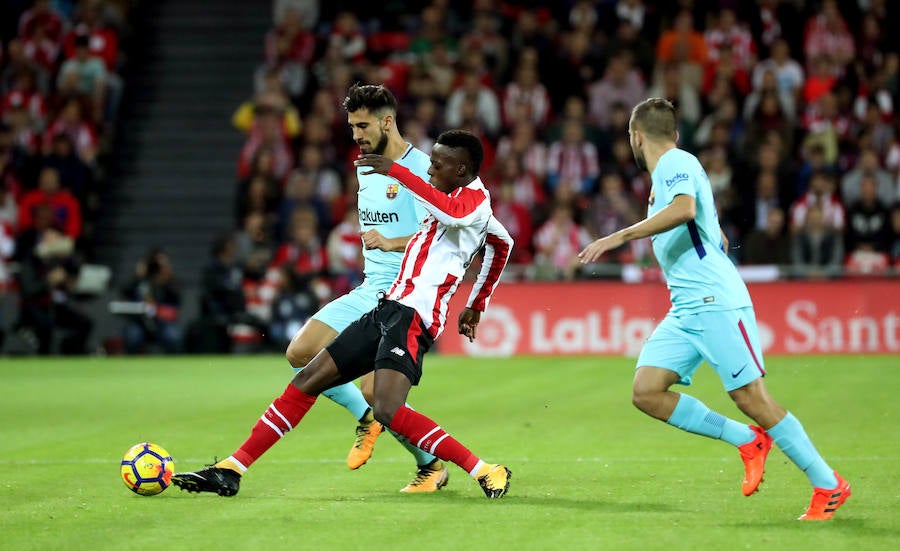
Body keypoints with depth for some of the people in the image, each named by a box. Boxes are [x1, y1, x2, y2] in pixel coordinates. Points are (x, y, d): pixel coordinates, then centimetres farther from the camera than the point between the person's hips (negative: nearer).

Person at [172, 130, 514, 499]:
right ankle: (230, 471, 11)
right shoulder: (453, 200, 23)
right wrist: (476, 306, 47)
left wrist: (396, 171, -31)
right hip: (388, 307, 10)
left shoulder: (475, 198, -7)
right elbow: (503, 243, 39)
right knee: (307, 381, 6)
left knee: (387, 411, -26)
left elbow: (452, 214, -33)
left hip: (413, 317, -10)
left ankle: (485, 472, -15)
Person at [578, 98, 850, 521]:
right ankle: (748, 440, 4)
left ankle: (829, 485, -1)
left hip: (716, 303, -9)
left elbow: (684, 209, -30)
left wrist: (620, 237, -29)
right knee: (646, 391, -4)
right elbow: (719, 240, 30)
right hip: (684, 311, 9)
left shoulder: (676, 163, -6)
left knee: (751, 397, -11)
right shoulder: (664, 174, 22)